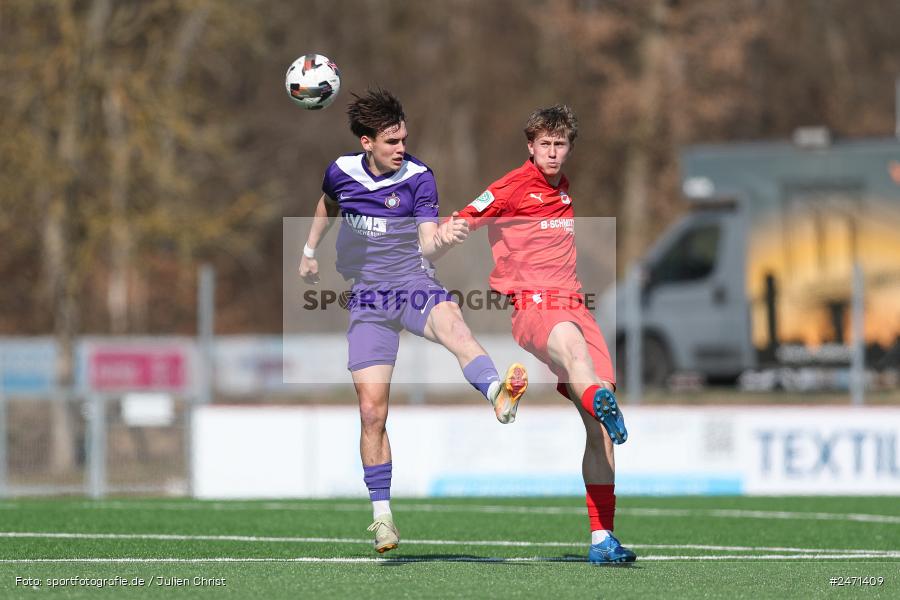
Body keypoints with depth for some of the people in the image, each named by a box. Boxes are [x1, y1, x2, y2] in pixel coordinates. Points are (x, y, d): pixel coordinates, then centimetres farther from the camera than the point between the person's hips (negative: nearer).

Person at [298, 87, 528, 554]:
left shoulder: (418, 177, -7)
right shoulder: (341, 172, 1)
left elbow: (426, 247, -15)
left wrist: (439, 241, -38)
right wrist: (309, 252, 35)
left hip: (413, 284, -2)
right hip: (368, 299, 2)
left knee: (449, 320, -39)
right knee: (372, 410, -4)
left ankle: (498, 394, -67)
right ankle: (382, 515, 7)